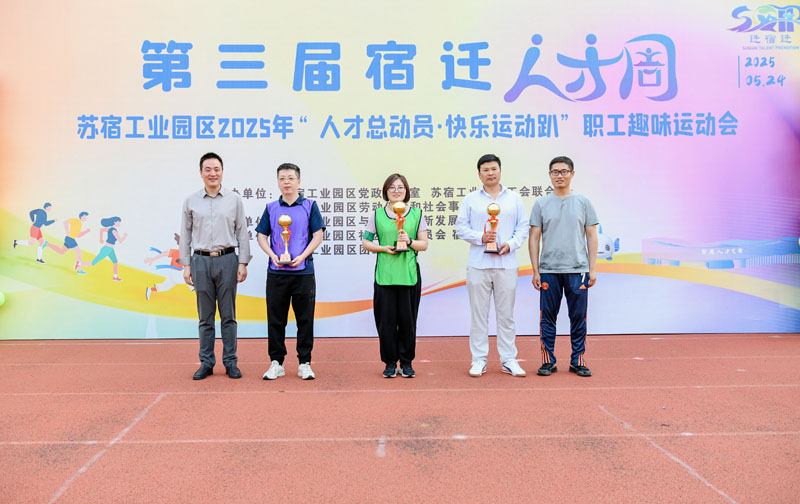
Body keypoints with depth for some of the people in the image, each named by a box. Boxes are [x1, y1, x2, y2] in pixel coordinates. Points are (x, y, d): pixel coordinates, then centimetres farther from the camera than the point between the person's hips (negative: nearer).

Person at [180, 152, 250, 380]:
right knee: (205, 316, 6)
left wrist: (243, 263, -2)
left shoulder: (234, 199, 5)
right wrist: (186, 265, 4)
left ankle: (230, 362, 12)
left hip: (227, 260, -1)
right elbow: (185, 235, 10)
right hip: (201, 261, 1)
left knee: (228, 315, 4)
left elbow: (242, 233, 5)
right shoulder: (191, 201, 8)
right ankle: (206, 362, 15)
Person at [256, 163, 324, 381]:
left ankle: (305, 363, 14)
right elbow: (262, 236, 9)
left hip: (303, 271, -2)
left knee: (305, 319, 3)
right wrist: (273, 256, -9)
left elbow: (318, 235, 0)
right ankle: (276, 362, 17)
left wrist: (302, 256, -13)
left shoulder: (309, 206, 4)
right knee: (275, 319, 6)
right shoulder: (271, 208, 10)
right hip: (276, 272, 2)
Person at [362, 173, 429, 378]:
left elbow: (424, 244, 7)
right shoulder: (377, 214, 8)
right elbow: (365, 242, 10)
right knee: (386, 319, 1)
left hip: (409, 273, 0)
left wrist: (409, 241, -13)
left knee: (407, 318, 2)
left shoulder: (417, 214, 8)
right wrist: (384, 248, -7)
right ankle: (390, 362, 16)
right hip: (384, 274, 0)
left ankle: (406, 362, 17)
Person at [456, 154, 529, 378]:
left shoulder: (514, 198, 11)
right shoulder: (470, 199, 8)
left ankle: (509, 360, 14)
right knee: (479, 313, 3)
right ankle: (479, 360, 12)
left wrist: (511, 244, -8)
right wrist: (480, 237, -11)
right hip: (478, 264, 0)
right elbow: (461, 227, 4)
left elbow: (523, 227, 9)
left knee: (506, 314, 5)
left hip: (506, 264, 1)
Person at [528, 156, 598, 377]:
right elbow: (534, 238, 5)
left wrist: (593, 269, 0)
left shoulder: (583, 202, 7)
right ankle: (548, 361, 15)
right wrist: (535, 271, -1)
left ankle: (578, 361, 16)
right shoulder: (541, 204, 6)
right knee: (548, 317, 4)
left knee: (578, 318, 5)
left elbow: (591, 236, 6)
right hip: (548, 270, 0)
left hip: (578, 270, 0)